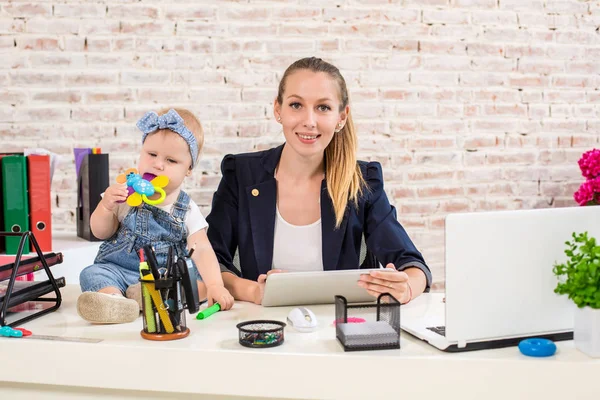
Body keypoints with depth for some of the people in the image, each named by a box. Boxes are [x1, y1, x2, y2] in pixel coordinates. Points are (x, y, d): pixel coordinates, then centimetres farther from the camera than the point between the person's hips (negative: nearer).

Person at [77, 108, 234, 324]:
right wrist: (106, 207, -16)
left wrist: (215, 286, -25)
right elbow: (100, 232, 5)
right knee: (92, 274, -25)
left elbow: (202, 250, -9)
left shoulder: (187, 209, 0)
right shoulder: (126, 192, 2)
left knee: (202, 279, -23)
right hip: (118, 269, 1)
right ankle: (114, 299, -54)